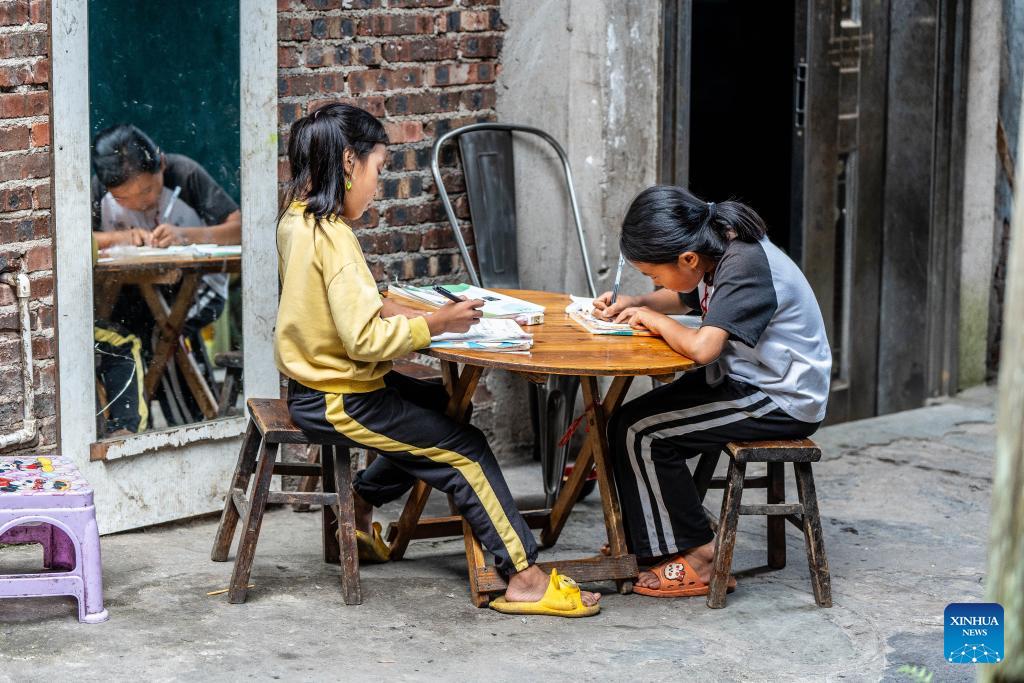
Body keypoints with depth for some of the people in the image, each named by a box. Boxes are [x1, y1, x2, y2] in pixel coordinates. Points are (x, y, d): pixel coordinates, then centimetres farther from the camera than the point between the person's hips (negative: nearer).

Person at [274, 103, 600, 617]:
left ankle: (359, 507, 35)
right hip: (339, 401, -10)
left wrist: (386, 310, 3)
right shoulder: (332, 239, -26)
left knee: (434, 401, 29)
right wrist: (436, 324, -21)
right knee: (465, 449, -6)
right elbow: (366, 339, -30)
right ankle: (525, 580, -6)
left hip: (316, 386, 10)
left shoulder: (296, 219, 4)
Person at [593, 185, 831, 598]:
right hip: (746, 381, 10)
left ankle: (697, 559, -3)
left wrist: (656, 320, -16)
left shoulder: (745, 267, -26)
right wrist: (634, 304, 4)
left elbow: (702, 347, -36)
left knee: (642, 434, -13)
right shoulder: (719, 252, 2)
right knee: (624, 423, 3)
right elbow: (683, 299, 24)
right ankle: (642, 543, 11)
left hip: (783, 402, -10)